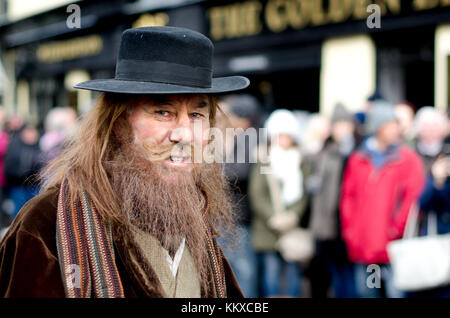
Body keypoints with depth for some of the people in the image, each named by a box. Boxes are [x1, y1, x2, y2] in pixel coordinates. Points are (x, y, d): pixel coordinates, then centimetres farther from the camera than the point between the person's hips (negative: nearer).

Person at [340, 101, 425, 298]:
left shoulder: (408, 158, 0)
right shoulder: (357, 160, 10)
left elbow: (414, 197, -5)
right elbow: (348, 196, 13)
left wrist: (398, 227, -9)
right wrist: (349, 229, 5)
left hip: (392, 246, -4)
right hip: (361, 247, 4)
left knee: (395, 292, -8)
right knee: (366, 292, 12)